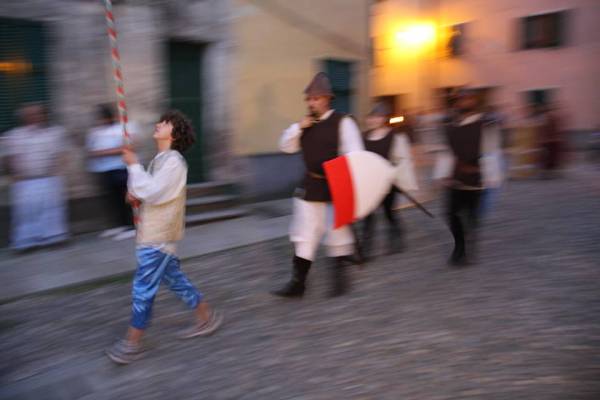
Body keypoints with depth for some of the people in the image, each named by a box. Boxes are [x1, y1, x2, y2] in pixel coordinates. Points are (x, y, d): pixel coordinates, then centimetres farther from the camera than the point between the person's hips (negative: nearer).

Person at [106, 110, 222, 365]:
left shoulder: (173, 161, -17)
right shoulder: (160, 160, 12)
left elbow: (152, 192, -25)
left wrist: (133, 165, -17)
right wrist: (135, 193, 0)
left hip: (159, 237, -9)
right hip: (153, 233, 9)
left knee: (142, 288, -2)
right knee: (174, 279, 17)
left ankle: (132, 344, 10)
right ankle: (206, 317, 29)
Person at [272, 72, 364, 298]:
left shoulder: (342, 122, -8)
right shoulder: (306, 124, 9)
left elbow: (354, 155, -13)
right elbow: (286, 147, 10)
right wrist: (298, 127, -4)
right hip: (310, 186, 5)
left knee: (338, 233, 7)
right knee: (304, 235, 5)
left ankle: (339, 278, 26)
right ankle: (297, 282, 13)